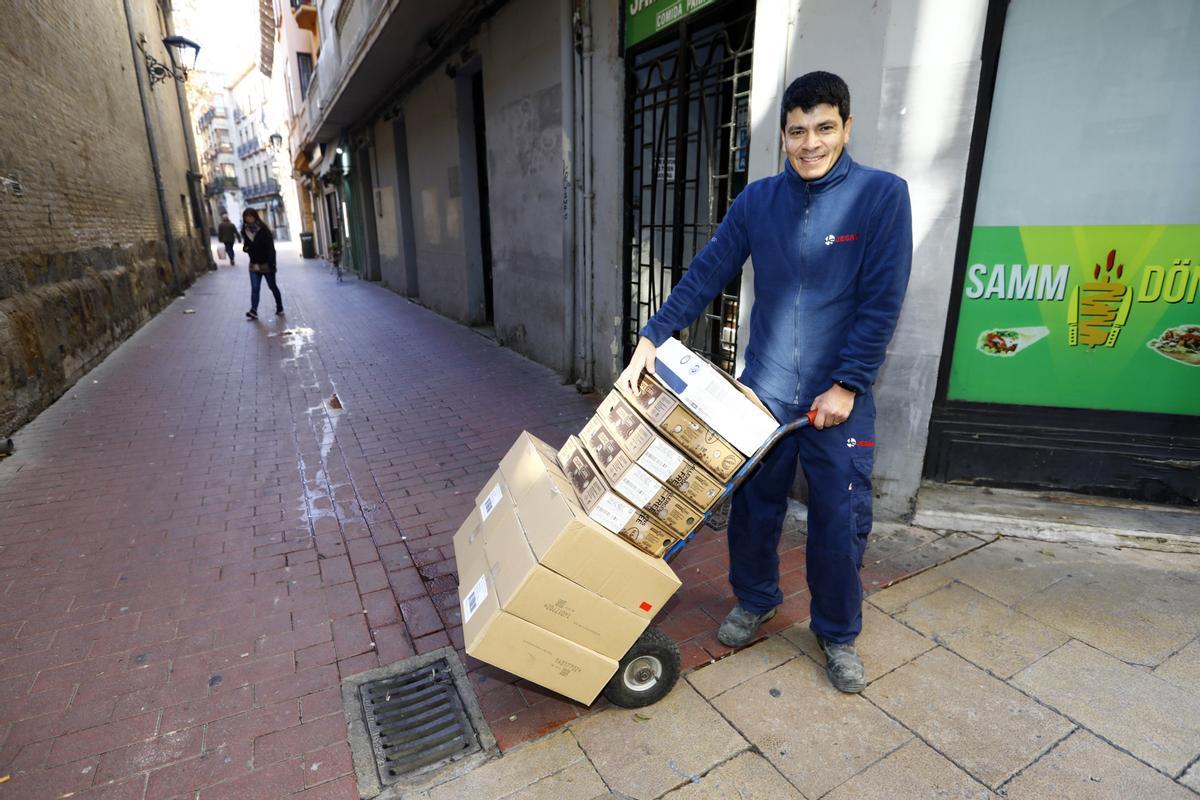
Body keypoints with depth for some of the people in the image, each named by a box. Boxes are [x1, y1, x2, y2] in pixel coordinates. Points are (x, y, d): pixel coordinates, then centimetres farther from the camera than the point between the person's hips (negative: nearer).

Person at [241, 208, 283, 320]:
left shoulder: (263, 230, -11)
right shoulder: (245, 231, 5)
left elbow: (271, 248, -16)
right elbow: (246, 245, 18)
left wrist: (272, 264, -23)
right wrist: (245, 248, -8)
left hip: (266, 264, -4)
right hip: (254, 265, 4)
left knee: (272, 286, 10)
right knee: (254, 288, -4)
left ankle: (279, 307, 25)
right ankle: (253, 311, -9)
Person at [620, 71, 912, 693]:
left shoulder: (882, 195, -5)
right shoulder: (757, 200, 3)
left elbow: (882, 302, -9)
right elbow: (706, 274, 2)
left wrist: (846, 385, -13)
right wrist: (652, 339, -4)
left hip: (839, 396, -2)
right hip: (764, 387, 2)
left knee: (840, 520, 6)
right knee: (754, 506, 12)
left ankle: (838, 635, 30)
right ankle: (754, 600, 38)